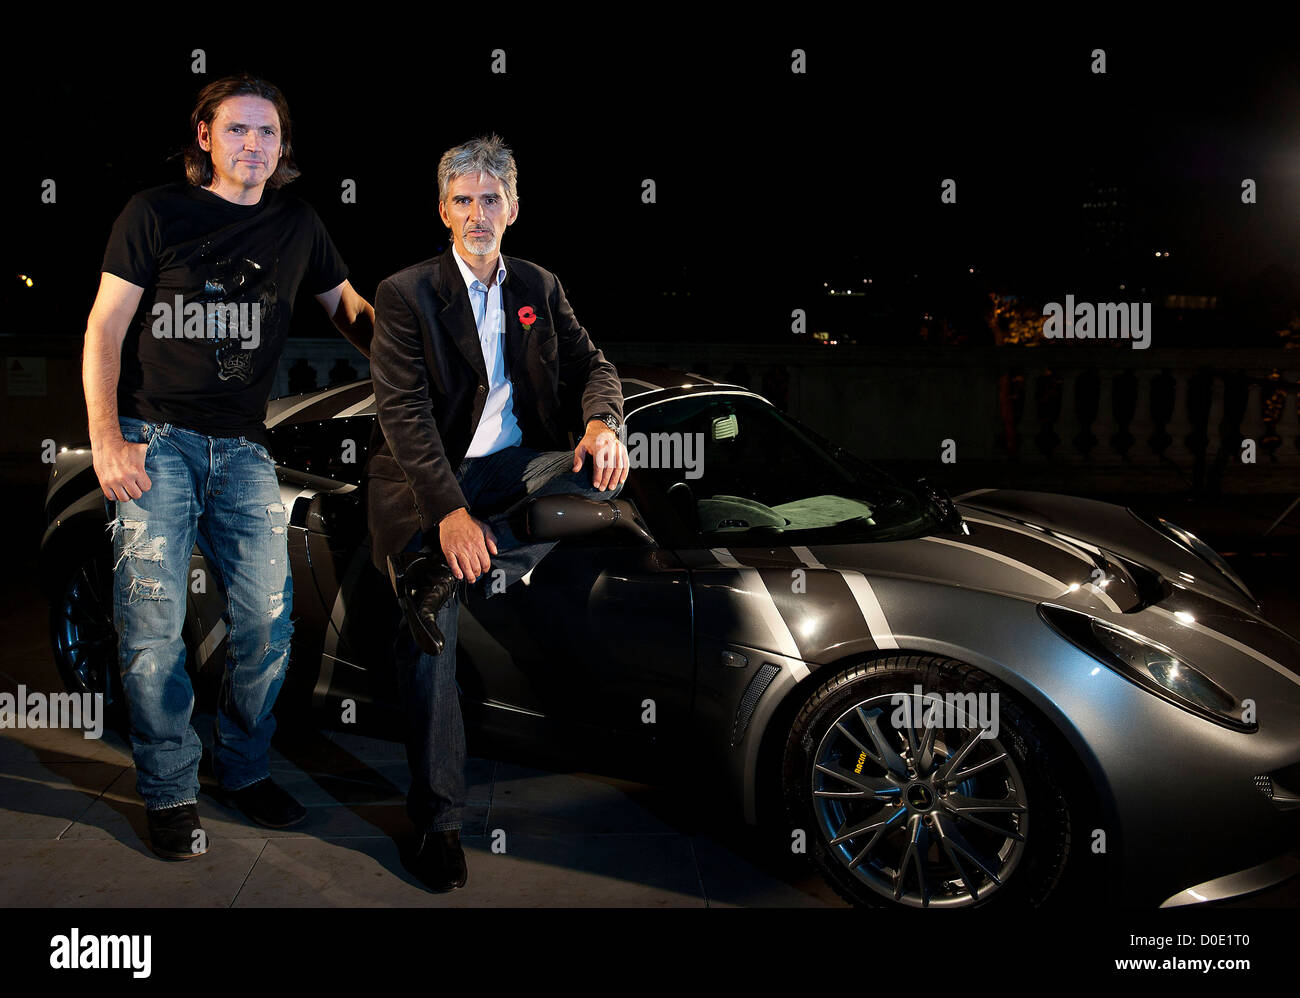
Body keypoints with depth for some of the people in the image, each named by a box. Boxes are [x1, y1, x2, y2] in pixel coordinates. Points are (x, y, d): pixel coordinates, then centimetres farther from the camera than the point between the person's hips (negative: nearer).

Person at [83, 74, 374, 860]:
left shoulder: (298, 226, 11)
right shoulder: (157, 213, 1)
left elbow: (349, 307, 22)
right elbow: (106, 329, 0)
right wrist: (106, 439, -10)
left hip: (243, 446, 3)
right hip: (155, 438, -3)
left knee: (268, 617, 0)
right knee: (154, 622, -5)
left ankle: (245, 768, 21)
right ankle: (171, 793, 10)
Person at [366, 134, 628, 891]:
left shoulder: (541, 287, 13)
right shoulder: (406, 294, -3)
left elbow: (592, 364, 10)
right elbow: (404, 411, -13)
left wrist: (603, 423, -16)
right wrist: (449, 512, -26)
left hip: (512, 464, 4)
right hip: (426, 478, -4)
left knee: (606, 473, -24)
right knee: (429, 635, -16)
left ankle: (461, 574, -27)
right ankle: (438, 819, -4)